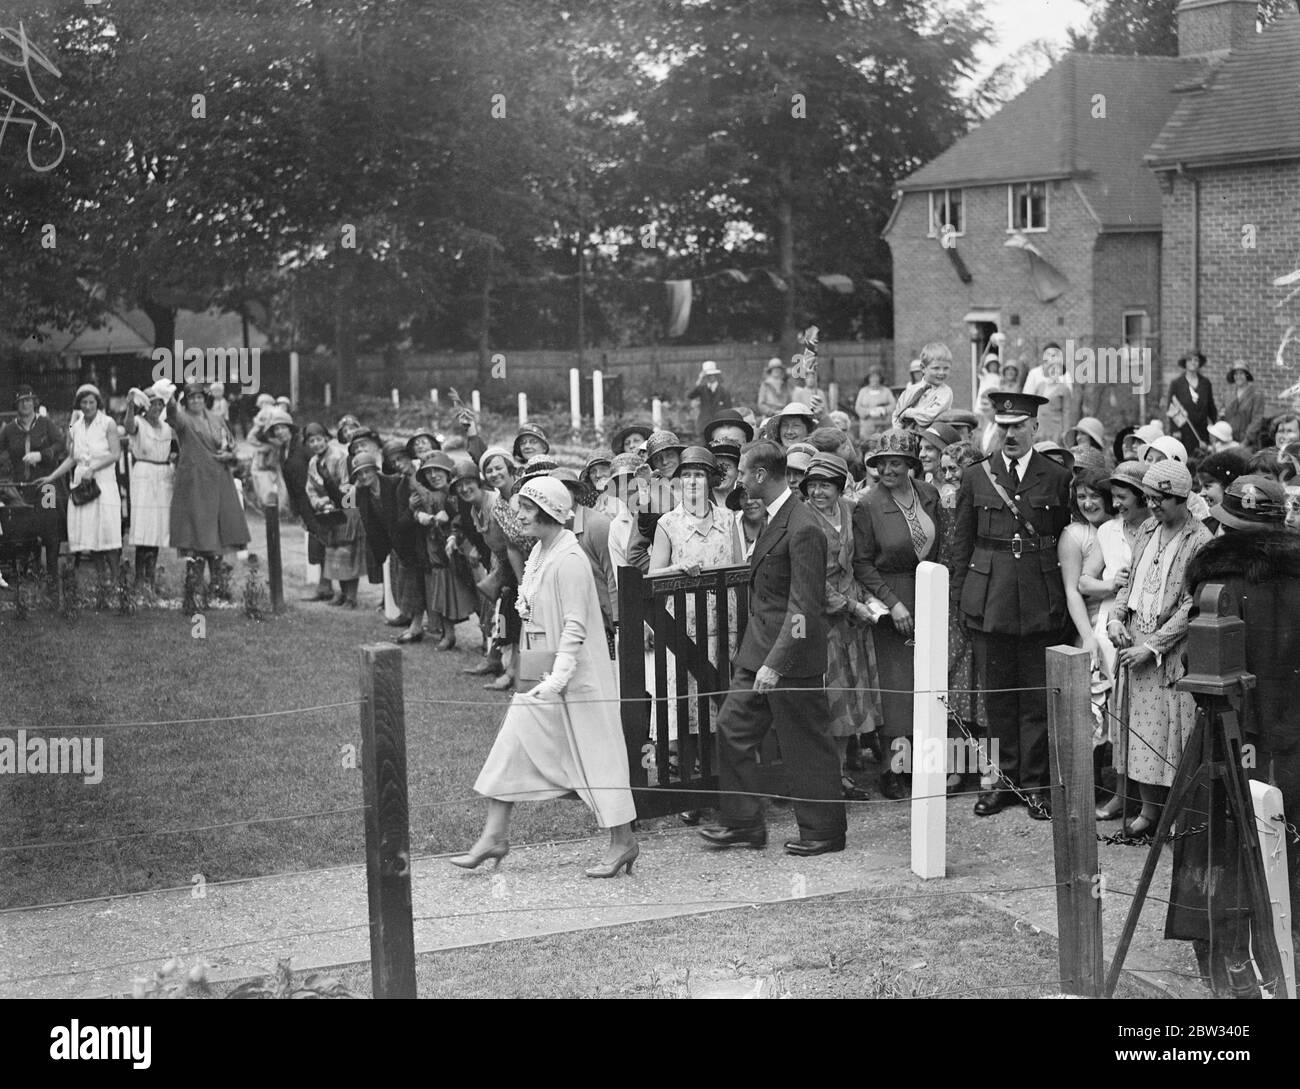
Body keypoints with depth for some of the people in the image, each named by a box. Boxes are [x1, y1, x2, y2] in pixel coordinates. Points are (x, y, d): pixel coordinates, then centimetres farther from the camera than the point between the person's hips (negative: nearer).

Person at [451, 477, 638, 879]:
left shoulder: (569, 561, -18)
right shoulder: (540, 554, 10)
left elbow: (575, 627, -21)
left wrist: (557, 679, -24)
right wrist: (543, 676, 15)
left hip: (573, 675, -9)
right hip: (542, 675, 10)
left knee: (595, 755, -1)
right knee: (512, 746, 7)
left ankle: (623, 841, 9)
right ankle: (494, 836, 12)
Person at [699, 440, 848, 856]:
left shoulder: (802, 529, -20)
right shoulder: (774, 518, 11)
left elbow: (803, 606, -23)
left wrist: (776, 663, -25)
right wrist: (757, 657, 18)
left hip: (791, 656, -10)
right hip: (758, 650, 10)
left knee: (806, 744, 2)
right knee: (733, 728, 9)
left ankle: (824, 830, 16)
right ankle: (744, 823, 17)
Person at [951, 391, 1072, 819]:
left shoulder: (1058, 479, 4)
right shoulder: (976, 479, 7)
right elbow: (962, 543, 9)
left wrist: (1063, 598, 2)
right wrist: (961, 599, 4)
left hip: (1040, 603, -1)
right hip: (989, 602, 1)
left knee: (1038, 696, 2)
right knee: (996, 695, 6)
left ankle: (1035, 782, 10)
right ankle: (1003, 780, 16)